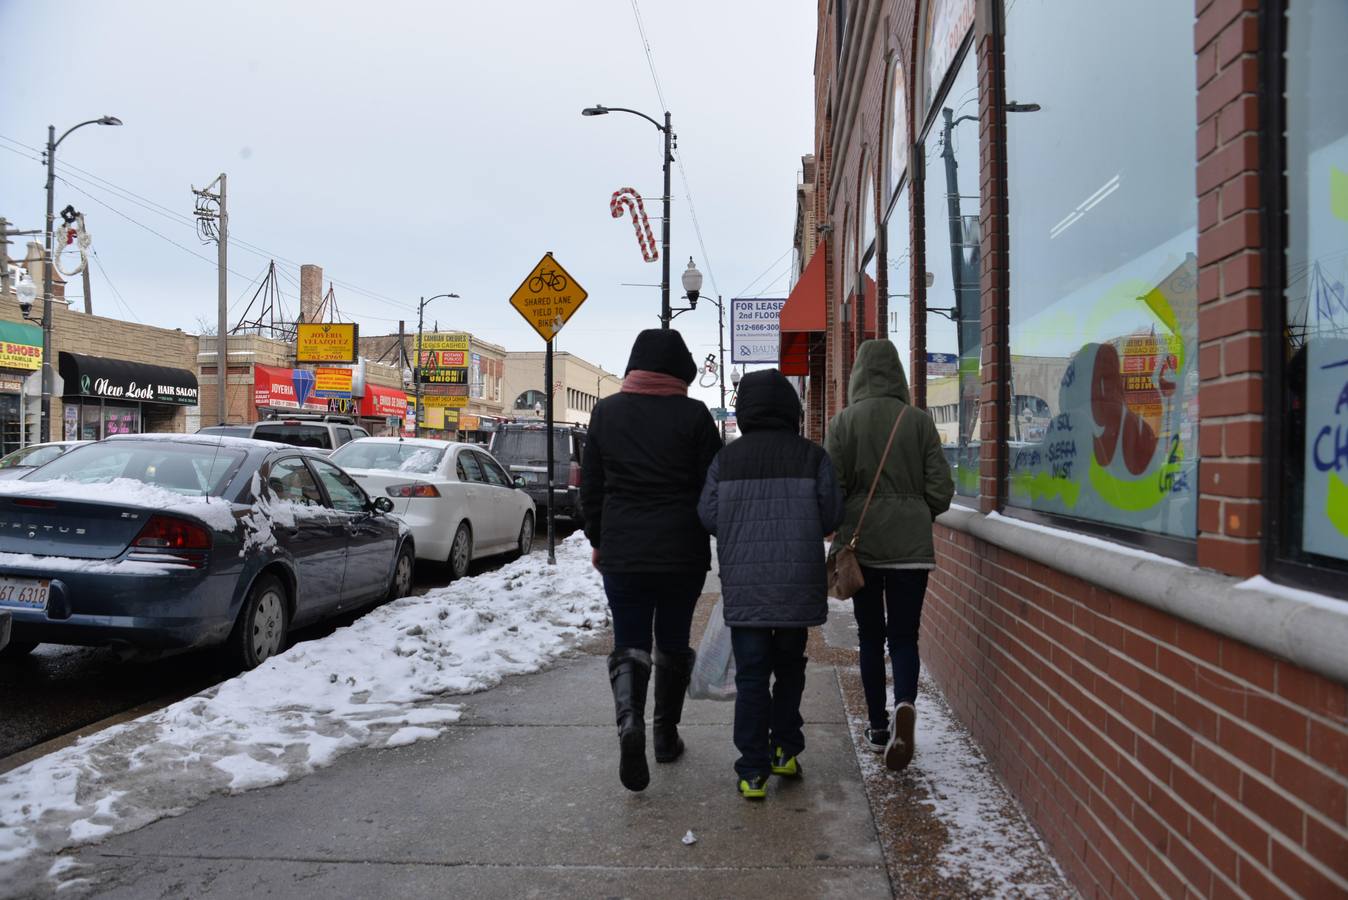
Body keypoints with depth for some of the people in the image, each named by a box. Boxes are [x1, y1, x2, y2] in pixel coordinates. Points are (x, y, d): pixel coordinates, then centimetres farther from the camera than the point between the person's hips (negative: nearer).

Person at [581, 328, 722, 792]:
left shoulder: (606, 412, 2)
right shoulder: (694, 415, -6)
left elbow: (590, 488, 7)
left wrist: (598, 540, 18)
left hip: (621, 553, 1)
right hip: (683, 554, -1)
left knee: (629, 646, 6)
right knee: (673, 644, 15)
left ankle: (629, 720, -20)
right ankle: (666, 736, 26)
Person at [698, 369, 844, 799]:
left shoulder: (726, 459, 0)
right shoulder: (813, 456, -2)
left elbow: (707, 517, -2)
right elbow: (832, 516, -3)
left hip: (744, 585, 0)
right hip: (799, 584, 0)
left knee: (751, 675, 4)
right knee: (790, 666, 20)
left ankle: (753, 772, 3)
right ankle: (785, 749, 21)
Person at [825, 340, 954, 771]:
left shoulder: (843, 422, -5)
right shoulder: (919, 421, -3)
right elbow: (941, 490, -1)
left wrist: (839, 530, 11)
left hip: (860, 542, 0)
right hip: (911, 544, 0)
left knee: (870, 636, 13)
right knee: (904, 636, 7)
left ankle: (878, 725, 17)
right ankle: (905, 704, -18)